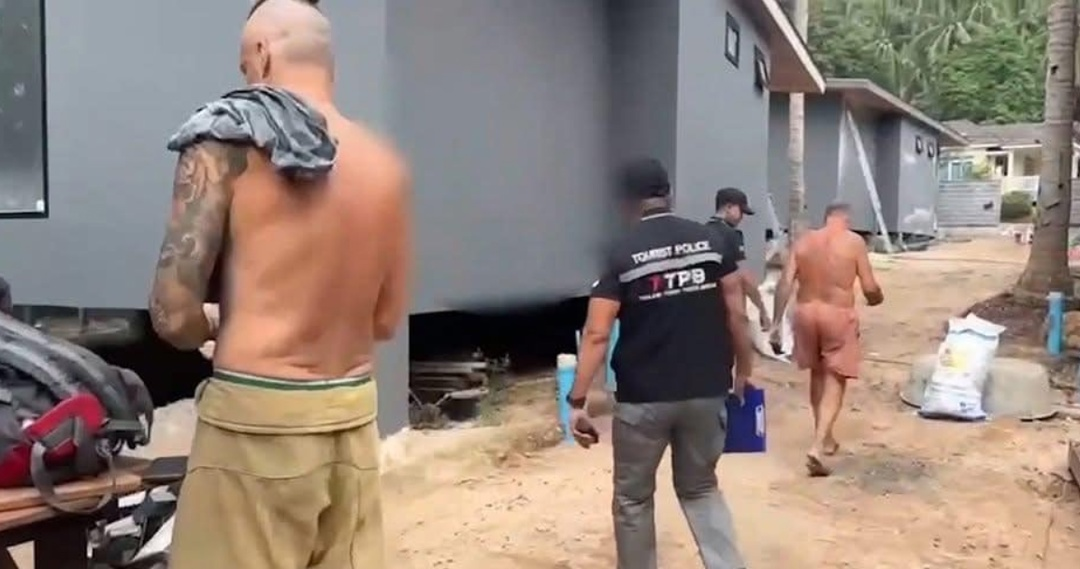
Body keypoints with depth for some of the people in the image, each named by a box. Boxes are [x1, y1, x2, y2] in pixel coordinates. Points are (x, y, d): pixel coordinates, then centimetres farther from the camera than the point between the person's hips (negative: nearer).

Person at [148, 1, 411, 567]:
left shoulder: (227, 144, -9)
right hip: (352, 417, 5)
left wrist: (217, 326, 8)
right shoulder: (385, 164, 6)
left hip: (255, 420, -5)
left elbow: (173, 315, -12)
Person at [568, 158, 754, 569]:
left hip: (642, 398, -3)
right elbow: (735, 315, 1)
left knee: (633, 498, 15)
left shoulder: (622, 253, -9)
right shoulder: (712, 241, 0)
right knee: (700, 488, 23)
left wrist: (577, 402, -11)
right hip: (705, 392, 4)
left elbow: (596, 334, -14)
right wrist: (743, 371, 14)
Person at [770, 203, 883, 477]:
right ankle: (818, 446, -11)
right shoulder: (854, 241, -3)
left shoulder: (803, 241, 6)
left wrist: (776, 321, 3)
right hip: (838, 315, -4)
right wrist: (877, 298, 18)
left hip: (806, 312, 4)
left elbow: (785, 284, -1)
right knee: (835, 381, 2)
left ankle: (824, 438, 33)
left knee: (817, 374, 21)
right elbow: (870, 288, -5)